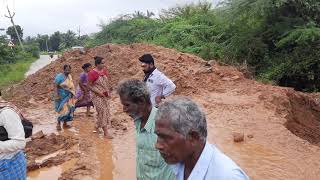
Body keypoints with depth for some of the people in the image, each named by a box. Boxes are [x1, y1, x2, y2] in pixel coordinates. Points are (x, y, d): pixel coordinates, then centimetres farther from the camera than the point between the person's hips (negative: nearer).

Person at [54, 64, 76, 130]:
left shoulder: (69, 76, 6)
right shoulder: (60, 77, -14)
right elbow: (56, 86, -15)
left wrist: (72, 93, 12)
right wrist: (57, 95, -21)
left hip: (69, 96, 6)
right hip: (62, 96, -6)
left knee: (68, 110, 8)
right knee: (63, 110, -7)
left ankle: (65, 123, 19)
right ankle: (58, 124, 7)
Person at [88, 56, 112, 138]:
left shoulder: (104, 70, 4)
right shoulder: (92, 73, -16)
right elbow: (89, 86, -12)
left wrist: (108, 92, 2)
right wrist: (98, 92, -18)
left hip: (105, 95, 7)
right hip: (97, 96, -7)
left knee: (106, 110, 11)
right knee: (102, 111, -7)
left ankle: (98, 125, 34)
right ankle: (105, 132, -2)